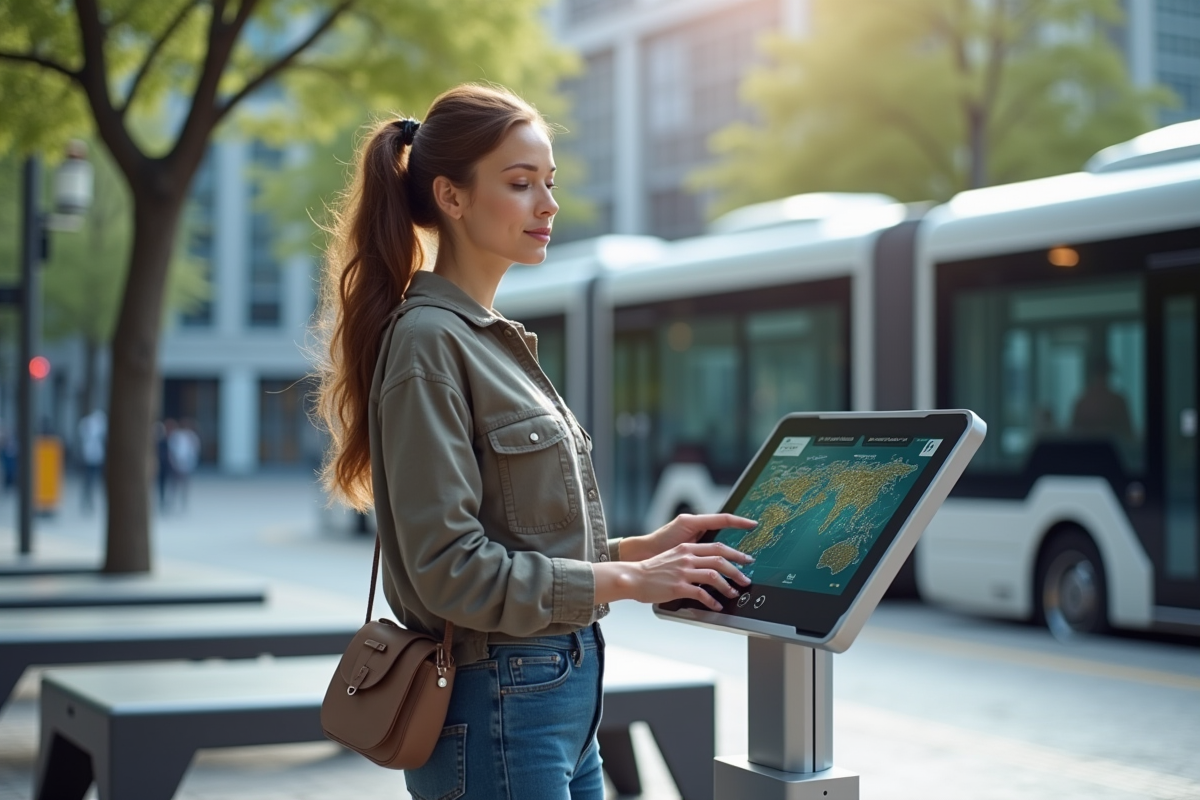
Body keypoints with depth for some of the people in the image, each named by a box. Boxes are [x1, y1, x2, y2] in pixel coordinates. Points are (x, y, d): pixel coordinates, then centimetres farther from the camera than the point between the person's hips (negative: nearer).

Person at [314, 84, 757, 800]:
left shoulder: (497, 340, 14)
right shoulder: (430, 342, -14)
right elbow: (450, 566, -20)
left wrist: (641, 548, 3)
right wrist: (625, 580, -16)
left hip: (564, 695, 9)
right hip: (499, 705, -9)